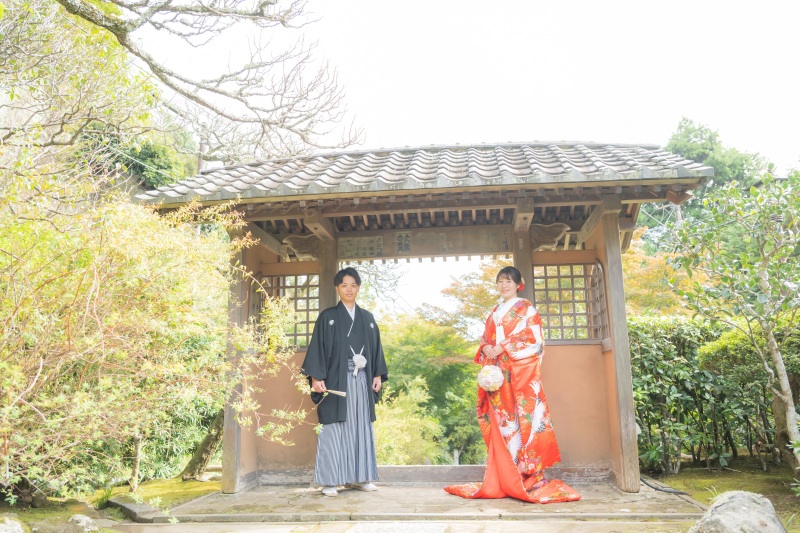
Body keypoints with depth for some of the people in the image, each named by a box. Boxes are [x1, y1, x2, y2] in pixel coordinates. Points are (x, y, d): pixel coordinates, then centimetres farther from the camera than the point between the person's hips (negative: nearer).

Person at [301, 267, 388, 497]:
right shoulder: (327, 317, 2)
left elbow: (376, 348, 14)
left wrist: (378, 375, 5)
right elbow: (317, 348, -4)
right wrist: (316, 377, -14)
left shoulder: (367, 318, 14)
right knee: (334, 429, -3)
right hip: (336, 380, -4)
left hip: (362, 381, 4)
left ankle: (358, 477, 17)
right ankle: (329, 481, 3)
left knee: (361, 428, 7)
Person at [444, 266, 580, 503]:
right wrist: (487, 350, -4)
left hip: (520, 374, -5)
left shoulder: (526, 309, 2)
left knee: (520, 422, -8)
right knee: (499, 426, 3)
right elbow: (486, 341, 20)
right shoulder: (495, 312, 20)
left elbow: (534, 341, -8)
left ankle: (528, 478, -2)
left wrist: (502, 349, -14)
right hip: (497, 375, 5)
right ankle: (500, 481, 7)